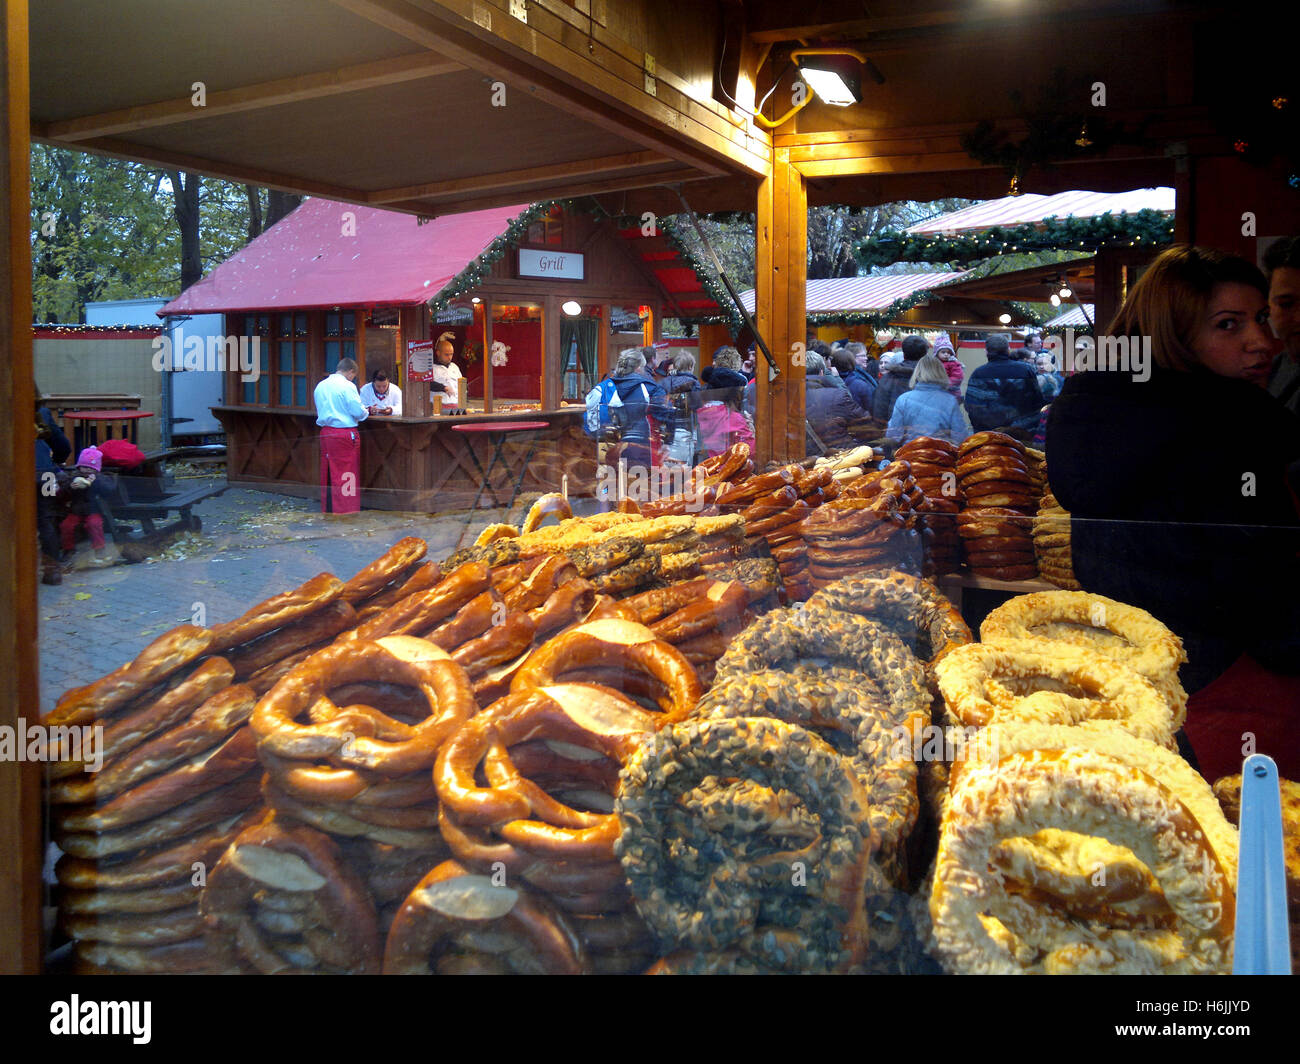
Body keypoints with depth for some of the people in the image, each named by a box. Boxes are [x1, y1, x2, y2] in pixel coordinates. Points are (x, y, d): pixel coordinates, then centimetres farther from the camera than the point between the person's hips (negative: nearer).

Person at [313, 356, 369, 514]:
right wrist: (366, 412, 8)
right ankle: (346, 509, 1)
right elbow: (358, 412, -15)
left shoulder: (320, 386, 10)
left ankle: (327, 508, 19)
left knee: (327, 472, 13)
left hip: (325, 432, 7)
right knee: (346, 473, -1)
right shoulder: (347, 386, -12)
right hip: (345, 434, -7)